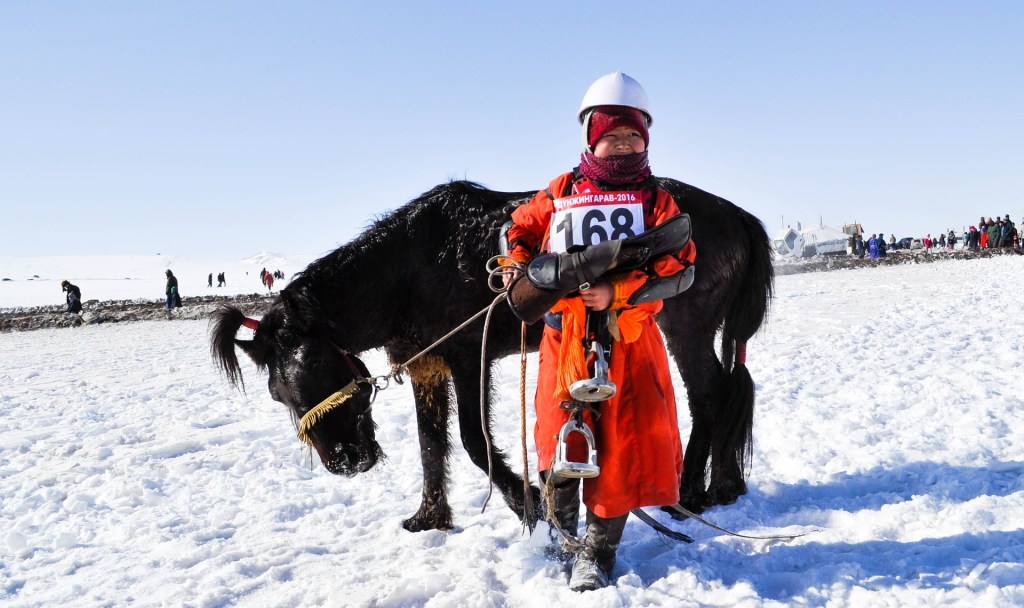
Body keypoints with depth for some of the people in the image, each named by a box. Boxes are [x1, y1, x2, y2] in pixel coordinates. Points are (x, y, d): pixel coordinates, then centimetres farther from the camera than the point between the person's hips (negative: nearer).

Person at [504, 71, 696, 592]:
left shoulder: (655, 199, 5)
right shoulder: (560, 193, 9)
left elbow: (679, 266, -6)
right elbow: (519, 230, 24)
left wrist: (616, 293, -18)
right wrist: (517, 268, 3)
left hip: (629, 339, -1)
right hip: (565, 338, 1)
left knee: (625, 446, -2)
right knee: (562, 440, 3)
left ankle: (598, 552, 14)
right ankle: (560, 530, 31)